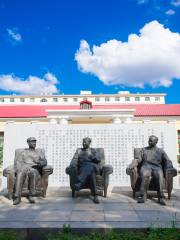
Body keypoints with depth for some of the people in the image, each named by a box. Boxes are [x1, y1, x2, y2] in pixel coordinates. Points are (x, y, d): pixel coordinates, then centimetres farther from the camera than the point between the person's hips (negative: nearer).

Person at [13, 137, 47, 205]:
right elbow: (17, 162, 10)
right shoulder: (21, 151, 22)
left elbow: (44, 162, 10)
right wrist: (18, 170, -12)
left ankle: (31, 195, -31)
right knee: (20, 175, -36)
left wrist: (40, 163, -14)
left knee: (32, 173, -37)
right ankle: (17, 197, -38)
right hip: (23, 168, 0)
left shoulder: (40, 151, 22)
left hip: (34, 169, 0)